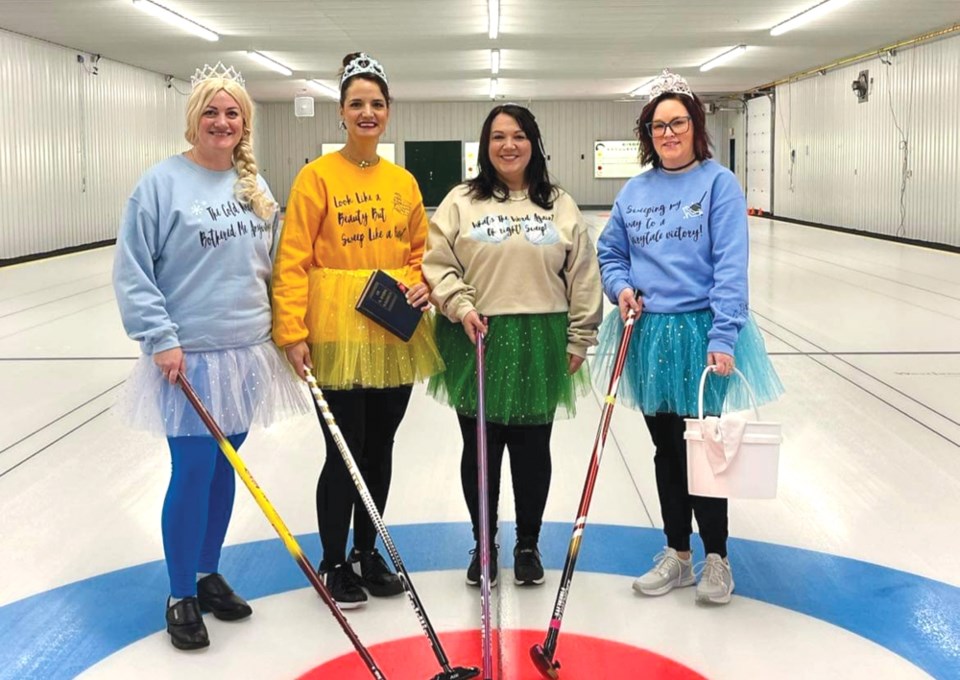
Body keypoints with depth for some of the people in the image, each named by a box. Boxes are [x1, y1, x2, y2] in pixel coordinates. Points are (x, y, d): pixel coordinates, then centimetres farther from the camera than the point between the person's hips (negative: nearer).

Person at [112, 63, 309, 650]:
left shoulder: (256, 186, 8)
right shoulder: (163, 182, -9)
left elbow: (273, 265, 15)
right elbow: (133, 271, -9)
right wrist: (161, 338, -14)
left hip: (248, 353, 5)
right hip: (189, 357, -5)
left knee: (224, 470, 14)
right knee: (194, 474, -1)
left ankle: (209, 575, 31)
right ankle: (181, 597, 16)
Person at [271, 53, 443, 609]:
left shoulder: (403, 181, 8)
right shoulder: (318, 176, -6)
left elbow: (419, 251, 17)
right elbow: (293, 260, -10)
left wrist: (423, 285, -3)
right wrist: (292, 332, -16)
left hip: (396, 337, 5)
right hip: (337, 336, -5)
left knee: (380, 448, 14)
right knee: (344, 452, 1)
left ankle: (368, 553, 31)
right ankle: (335, 563, 20)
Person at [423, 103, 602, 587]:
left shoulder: (560, 205, 6)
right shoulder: (461, 201, 3)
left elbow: (582, 278, 7)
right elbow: (437, 263, 1)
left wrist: (579, 339, 3)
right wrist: (461, 306, -14)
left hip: (540, 344, 1)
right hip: (476, 342, -1)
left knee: (532, 449, 9)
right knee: (480, 449, 8)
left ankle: (528, 545, 26)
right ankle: (483, 544, 25)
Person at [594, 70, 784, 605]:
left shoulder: (718, 182, -7)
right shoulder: (635, 191, 8)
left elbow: (731, 264, -14)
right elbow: (610, 253, 17)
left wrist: (723, 337, -21)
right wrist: (621, 288, -5)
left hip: (701, 334, -5)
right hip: (649, 335, 5)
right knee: (666, 449, 13)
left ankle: (717, 557, 22)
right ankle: (677, 554, 28)